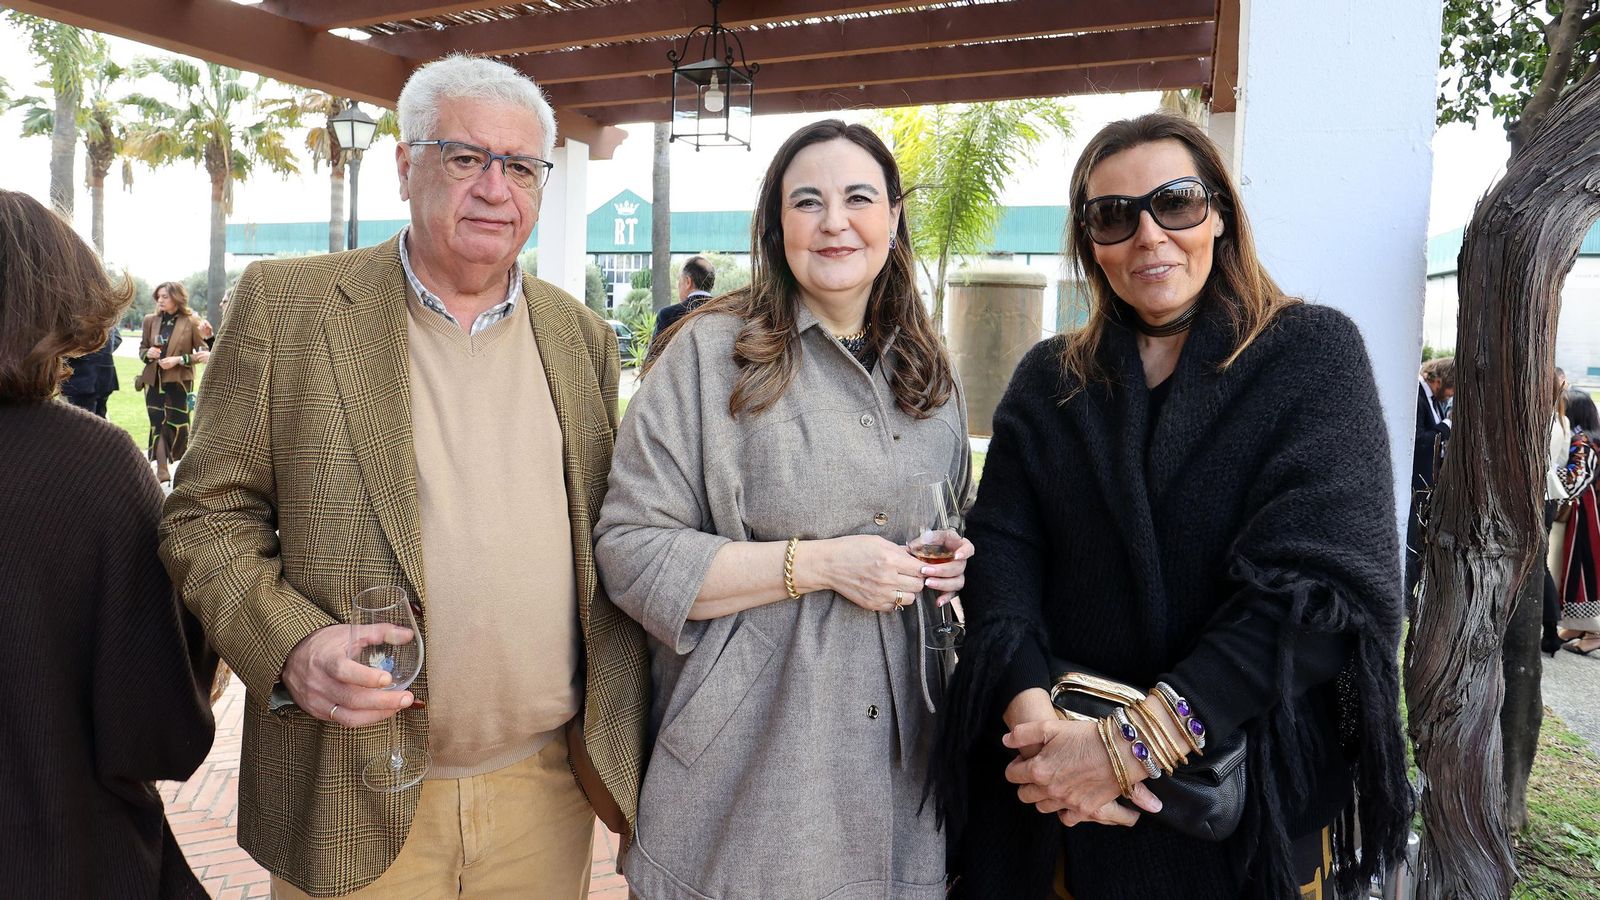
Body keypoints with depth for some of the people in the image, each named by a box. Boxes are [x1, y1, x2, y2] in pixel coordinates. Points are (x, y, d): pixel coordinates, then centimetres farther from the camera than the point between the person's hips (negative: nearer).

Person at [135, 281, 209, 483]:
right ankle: (162, 470, 5)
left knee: (178, 425, 1)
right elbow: (142, 348, 15)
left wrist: (179, 359, -18)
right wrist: (147, 353, -8)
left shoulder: (191, 322, -6)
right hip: (153, 380, 3)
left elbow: (204, 353, -6)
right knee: (157, 424, 2)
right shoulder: (150, 320, 6)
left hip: (179, 381, -3)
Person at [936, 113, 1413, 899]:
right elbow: (999, 550, -6)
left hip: (1255, 801, -2)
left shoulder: (1313, 353, -6)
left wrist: (1132, 744, -23)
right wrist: (1031, 710, -25)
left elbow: (1324, 583, -16)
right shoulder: (1047, 381, 4)